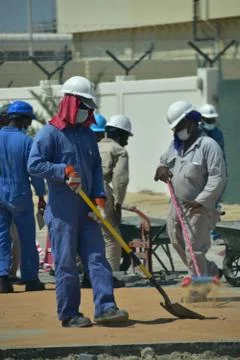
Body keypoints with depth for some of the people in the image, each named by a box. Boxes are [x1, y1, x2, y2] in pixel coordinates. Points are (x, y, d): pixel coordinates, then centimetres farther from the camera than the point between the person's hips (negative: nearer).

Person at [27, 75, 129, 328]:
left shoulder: (87, 134, 15)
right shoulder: (50, 133, -7)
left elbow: (96, 167, 16)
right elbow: (34, 164, -14)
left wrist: (99, 197, 3)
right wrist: (64, 171, -20)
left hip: (86, 210, 7)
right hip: (62, 211, -7)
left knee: (97, 257, 0)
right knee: (66, 263, -2)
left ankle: (105, 307, -2)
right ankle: (68, 314, 3)